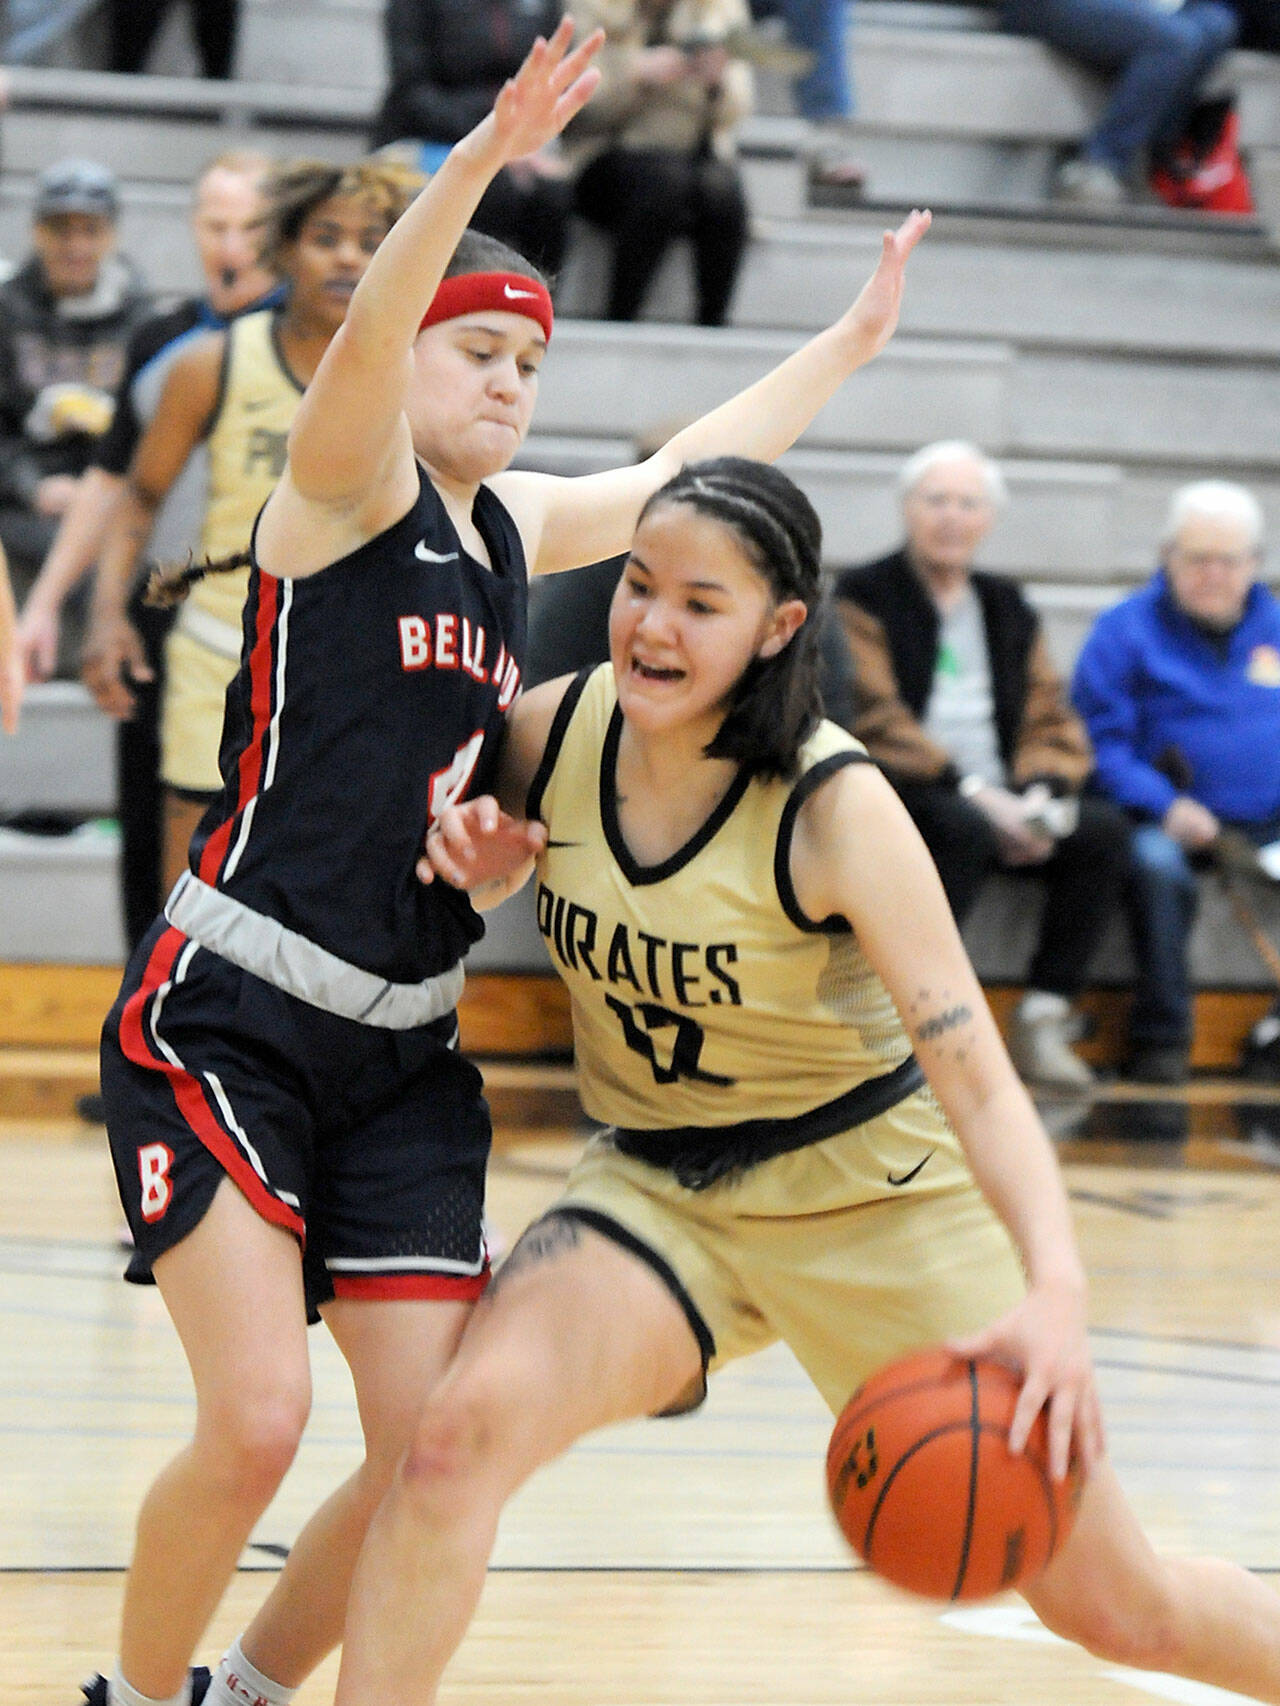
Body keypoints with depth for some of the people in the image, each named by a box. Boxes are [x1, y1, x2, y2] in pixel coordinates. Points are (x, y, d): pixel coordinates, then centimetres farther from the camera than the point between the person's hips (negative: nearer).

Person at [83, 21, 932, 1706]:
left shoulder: (512, 527, 15)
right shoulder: (345, 489, -4)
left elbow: (689, 469, 32)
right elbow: (363, 340, -25)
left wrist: (860, 334, 38)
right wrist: (483, 159, -40)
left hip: (404, 1054, 7)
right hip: (228, 1024, -7)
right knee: (257, 1423, -17)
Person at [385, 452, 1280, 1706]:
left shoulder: (834, 809, -23)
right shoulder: (548, 734, -11)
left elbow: (971, 1067, -29)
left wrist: (1055, 1295, -45)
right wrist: (463, 851, -14)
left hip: (869, 1182, -3)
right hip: (652, 1181, 3)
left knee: (1111, 1603, 2)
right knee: (462, 1430, -27)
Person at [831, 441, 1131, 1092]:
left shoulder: (1008, 607, 19)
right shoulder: (862, 597, 0)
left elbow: (1051, 722, 13)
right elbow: (873, 722, -12)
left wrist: (1038, 796, -10)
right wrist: (973, 792, -20)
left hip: (1000, 803, 6)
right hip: (898, 795, -6)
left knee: (1102, 829, -19)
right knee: (965, 830, -37)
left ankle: (1043, 1017, -18)